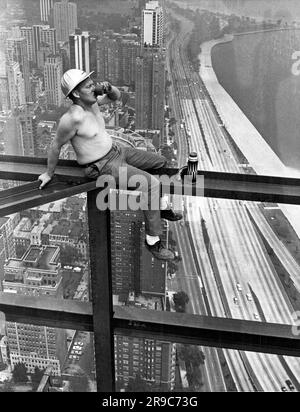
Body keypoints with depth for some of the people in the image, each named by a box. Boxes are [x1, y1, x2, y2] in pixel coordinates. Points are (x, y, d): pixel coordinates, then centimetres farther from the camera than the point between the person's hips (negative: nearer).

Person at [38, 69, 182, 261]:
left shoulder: (91, 101, -4)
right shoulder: (73, 117, -28)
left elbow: (117, 96, 11)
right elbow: (56, 145, -15)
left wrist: (108, 87, -14)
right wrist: (49, 174, -2)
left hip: (115, 151, 10)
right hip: (103, 166, -10)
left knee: (160, 162, 15)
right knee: (151, 184, -24)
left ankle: (161, 208, 30)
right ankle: (153, 240, -13)